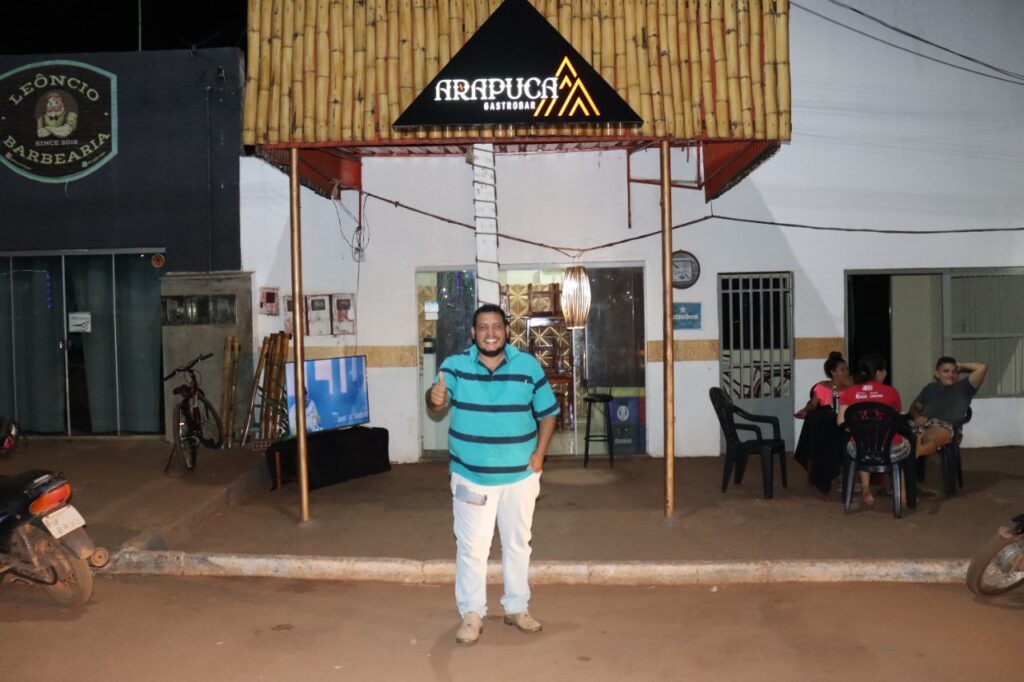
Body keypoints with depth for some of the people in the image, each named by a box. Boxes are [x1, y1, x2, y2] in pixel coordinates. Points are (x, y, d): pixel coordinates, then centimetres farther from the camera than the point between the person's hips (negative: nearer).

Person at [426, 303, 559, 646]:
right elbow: (438, 400, -25)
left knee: (517, 543, 16)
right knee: (471, 546, 5)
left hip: (519, 475, 2)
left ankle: (517, 608, 32)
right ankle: (472, 614, 21)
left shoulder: (528, 365, -4)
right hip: (471, 476, -2)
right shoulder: (455, 365, -8)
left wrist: (539, 453, -6)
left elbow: (547, 412, 4)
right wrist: (435, 398, -49)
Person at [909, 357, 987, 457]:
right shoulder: (930, 388, 34)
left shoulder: (963, 387, 24)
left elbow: (982, 367, 14)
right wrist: (917, 416, 4)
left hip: (944, 426, -5)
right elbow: (915, 407, 28)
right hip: (922, 424, 5)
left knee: (931, 440, -44)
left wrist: (960, 366, 28)